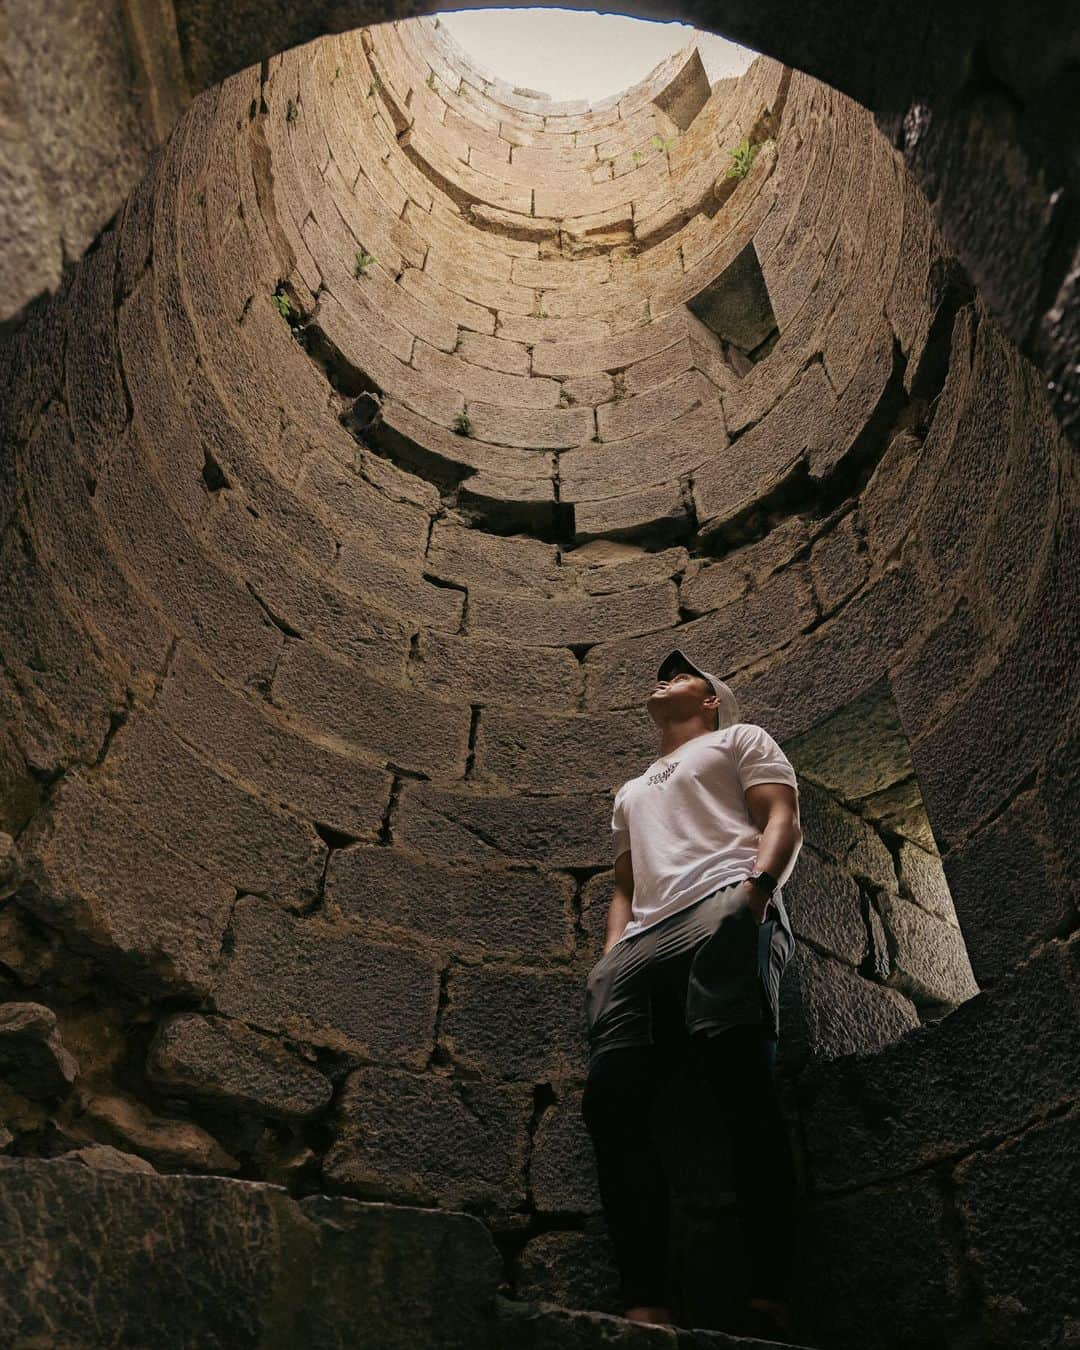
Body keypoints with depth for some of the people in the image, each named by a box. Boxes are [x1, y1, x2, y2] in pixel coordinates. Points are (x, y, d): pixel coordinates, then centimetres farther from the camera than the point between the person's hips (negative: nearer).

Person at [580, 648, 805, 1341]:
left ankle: (771, 1302, -25)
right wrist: (613, 956, 14)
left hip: (723, 908, -5)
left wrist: (758, 883, -13)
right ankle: (648, 1307, -18)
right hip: (643, 939, 5)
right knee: (610, 1097, -15)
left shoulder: (740, 739, 25)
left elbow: (782, 821, 8)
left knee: (742, 1077, -24)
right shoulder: (632, 792, 41)